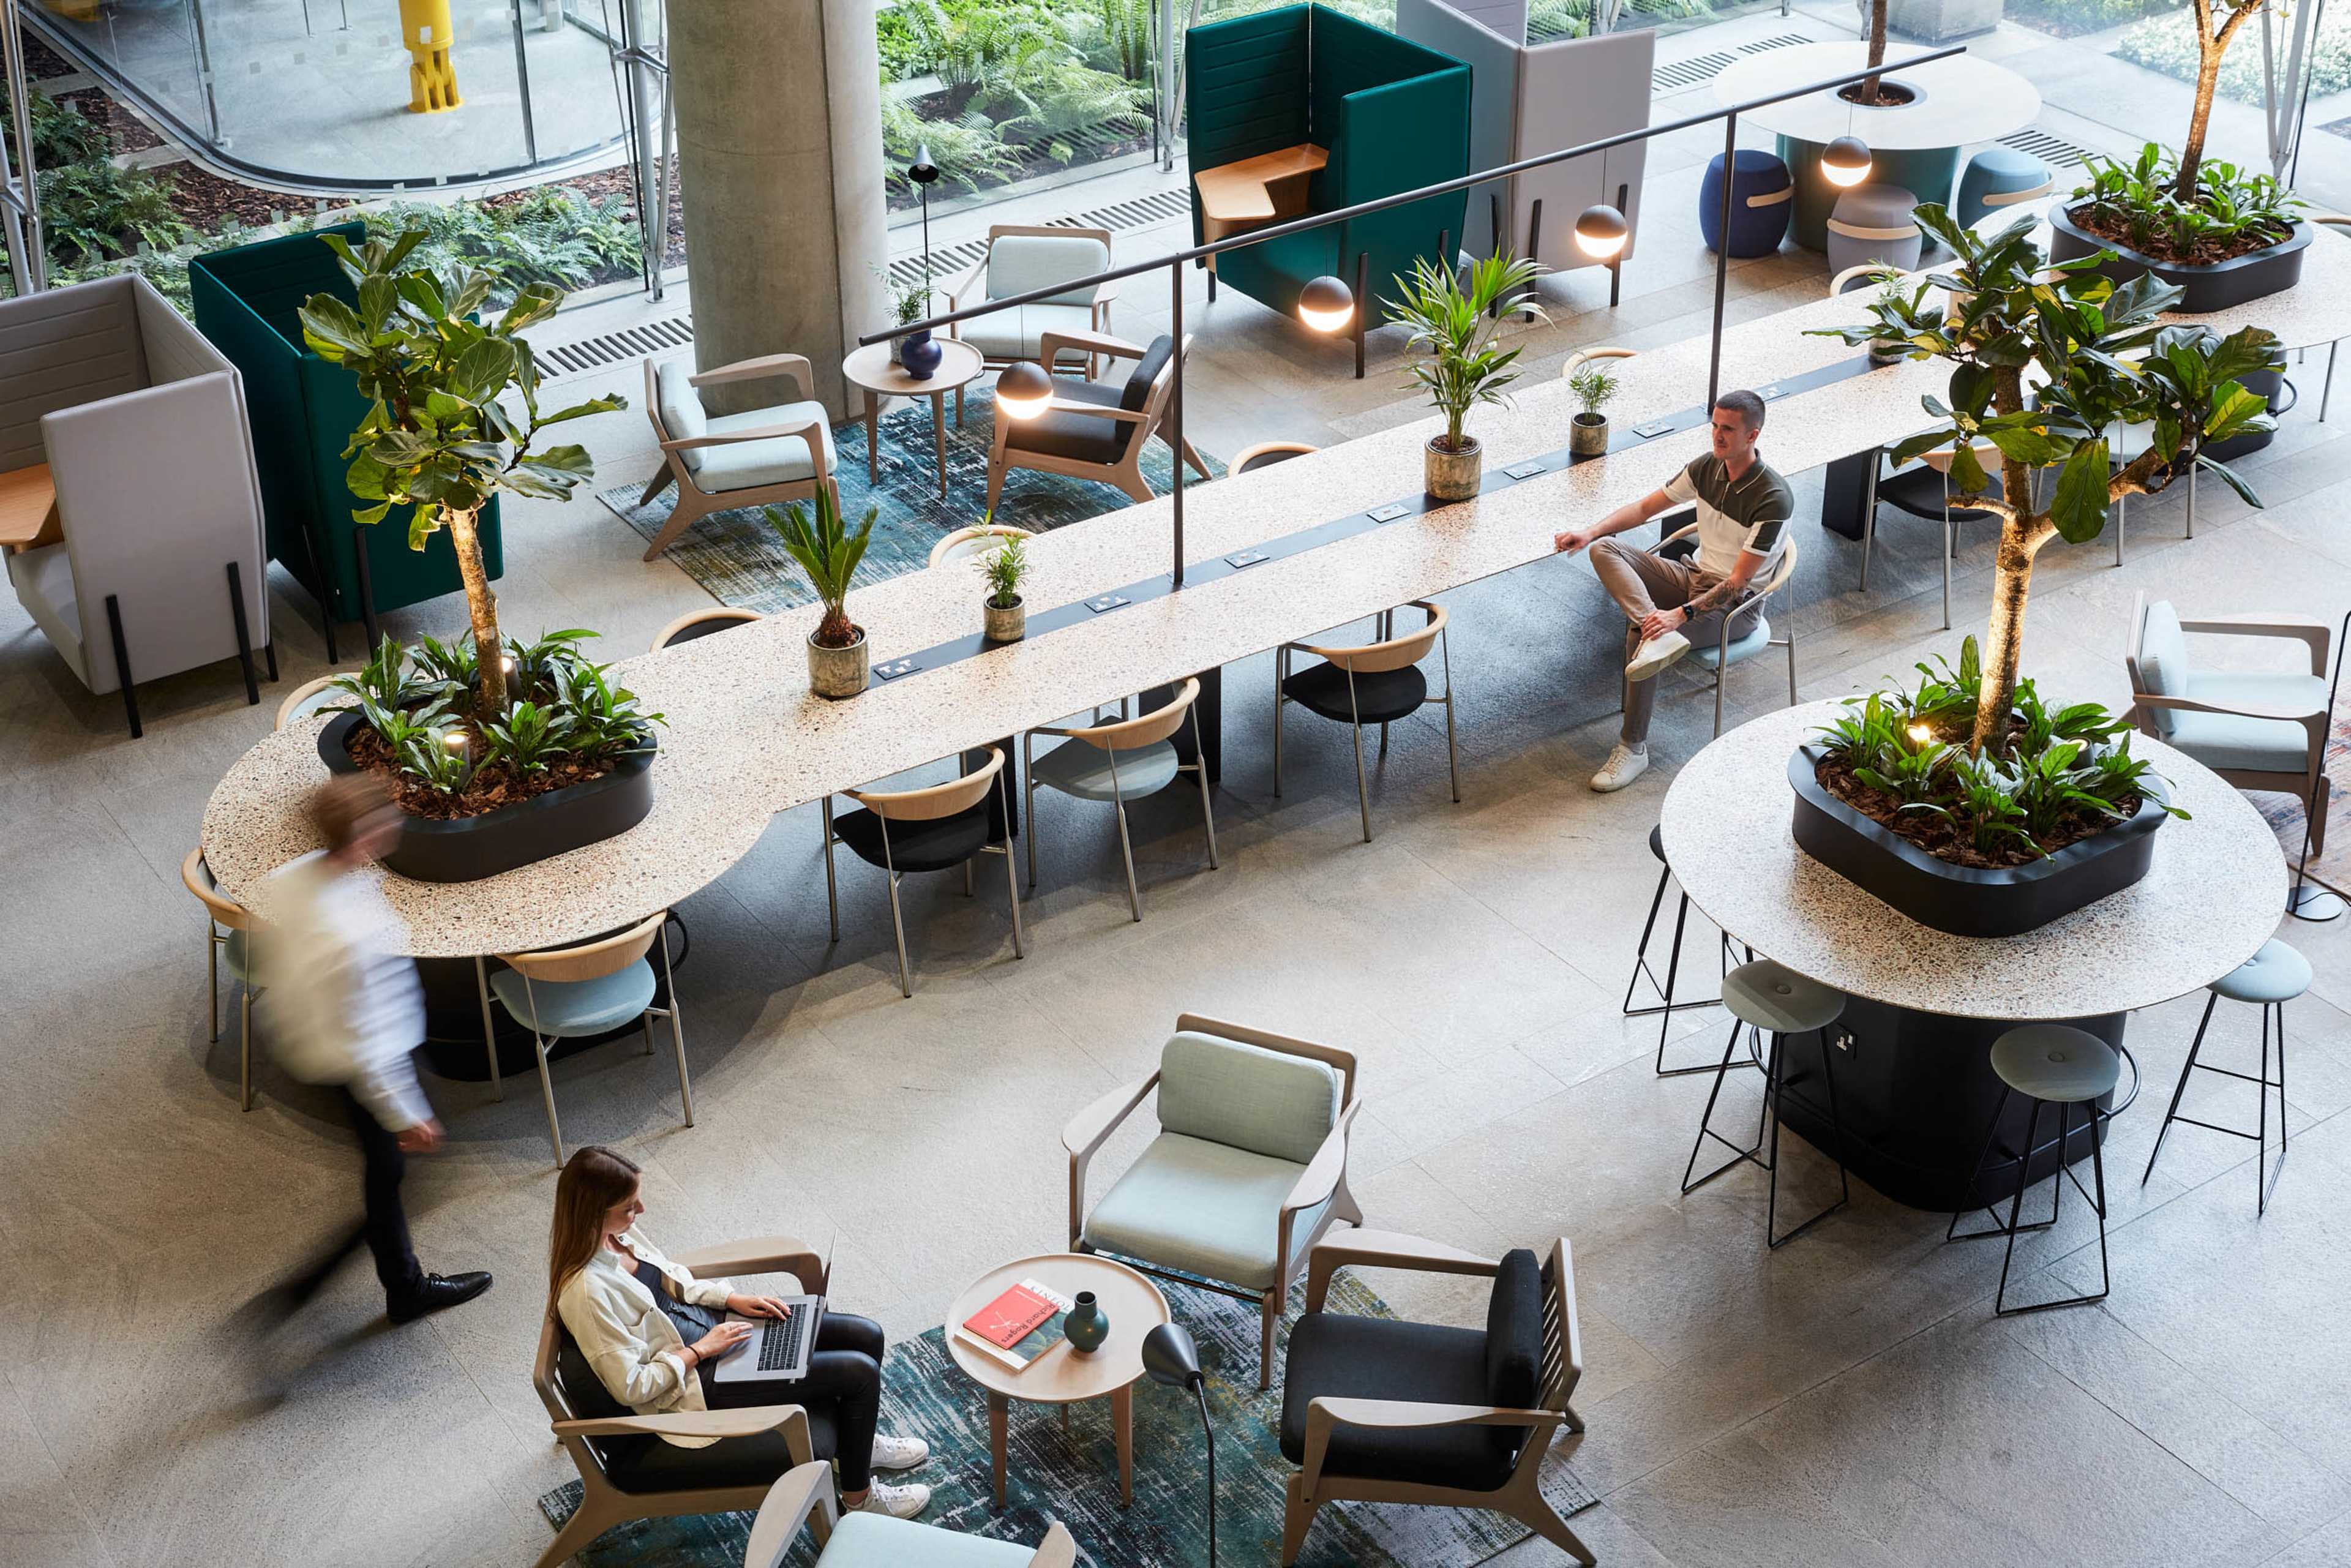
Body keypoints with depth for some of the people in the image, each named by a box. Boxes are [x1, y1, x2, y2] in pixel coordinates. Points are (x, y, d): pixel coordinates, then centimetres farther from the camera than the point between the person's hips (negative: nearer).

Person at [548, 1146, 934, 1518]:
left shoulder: (614, 1232, -4)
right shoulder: (585, 1292, -30)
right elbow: (630, 1386, -25)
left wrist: (734, 1299, 0)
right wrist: (700, 1350, -17)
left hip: (710, 1323, 9)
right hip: (697, 1383, -9)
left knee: (868, 1336, 5)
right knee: (861, 1373, -12)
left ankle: (860, 1440, 33)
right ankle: (858, 1496, 11)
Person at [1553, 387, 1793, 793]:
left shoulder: (1774, 498, -23)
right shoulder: (1707, 468, -1)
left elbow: (1738, 581, -24)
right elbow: (1645, 508, 10)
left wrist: (1680, 614, -34)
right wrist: (1590, 532, -5)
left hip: (1736, 605, -7)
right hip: (1695, 576, 7)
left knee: (1640, 635, -29)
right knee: (1604, 550, -14)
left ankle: (1634, 748, -16)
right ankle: (1659, 636, -36)